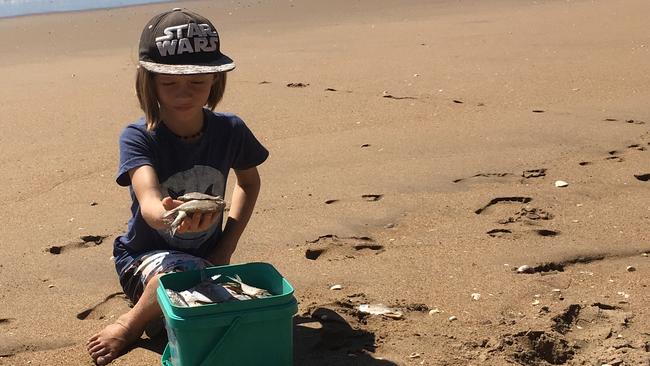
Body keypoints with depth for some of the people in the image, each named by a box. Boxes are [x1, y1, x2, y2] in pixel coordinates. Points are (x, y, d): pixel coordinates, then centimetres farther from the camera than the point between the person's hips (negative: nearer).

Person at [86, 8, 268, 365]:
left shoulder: (229, 130, -8)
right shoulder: (137, 138, -19)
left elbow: (249, 182, 12)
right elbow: (148, 202, -37)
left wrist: (227, 245, 0)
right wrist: (169, 215, -62)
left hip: (207, 255, 5)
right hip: (145, 257, -4)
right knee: (183, 273, -37)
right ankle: (132, 322, -4)